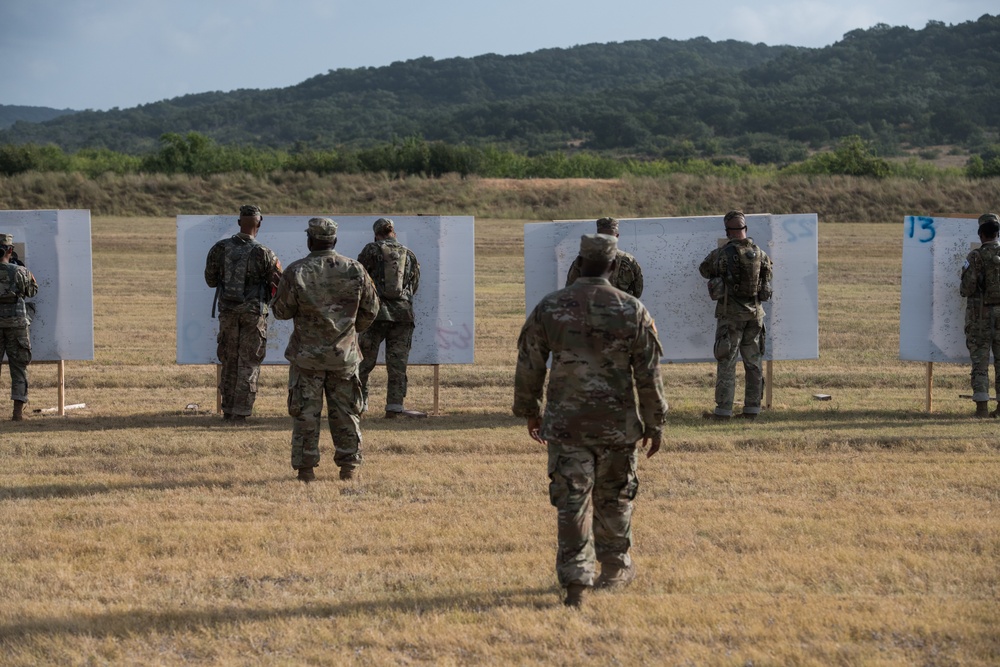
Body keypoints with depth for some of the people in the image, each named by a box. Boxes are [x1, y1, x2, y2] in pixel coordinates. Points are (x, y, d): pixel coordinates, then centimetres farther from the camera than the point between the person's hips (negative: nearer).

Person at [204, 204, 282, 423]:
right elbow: (281, 284, -9)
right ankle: (240, 412, 0)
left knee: (229, 361, 15)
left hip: (227, 311, 3)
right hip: (253, 313, -3)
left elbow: (210, 280, 5)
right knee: (249, 363, 4)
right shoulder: (263, 253, -14)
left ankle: (228, 410, 20)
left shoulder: (220, 249, -4)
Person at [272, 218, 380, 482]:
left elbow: (282, 310, -4)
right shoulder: (355, 270, -3)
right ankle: (349, 465, 12)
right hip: (344, 353, 2)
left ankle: (306, 467, 5)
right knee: (346, 411, 10)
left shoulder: (295, 272, -12)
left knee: (305, 412, 5)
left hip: (307, 354, -2)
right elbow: (370, 308, 6)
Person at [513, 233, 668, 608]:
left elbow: (528, 366, 4)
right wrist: (655, 423, 7)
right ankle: (616, 568, 31)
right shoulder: (632, 311, -5)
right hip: (617, 423, 0)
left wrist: (530, 411, 18)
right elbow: (649, 374, -3)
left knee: (572, 503, 1)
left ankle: (575, 582, -6)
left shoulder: (549, 307, -2)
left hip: (565, 423, 0)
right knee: (613, 499, 17)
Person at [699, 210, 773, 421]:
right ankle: (752, 408, 11)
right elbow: (767, 275, 17)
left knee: (726, 363, -1)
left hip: (731, 313, -4)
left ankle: (723, 410, -2)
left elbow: (705, 270, 5)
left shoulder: (721, 254, -11)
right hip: (755, 312, 4)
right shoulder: (760, 254, 1)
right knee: (754, 362, 9)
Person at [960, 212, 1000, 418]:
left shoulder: (976, 257, -10)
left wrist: (962, 290, 8)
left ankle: (982, 407, -3)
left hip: (980, 315, -3)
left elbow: (968, 287, -15)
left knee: (980, 360, 1)